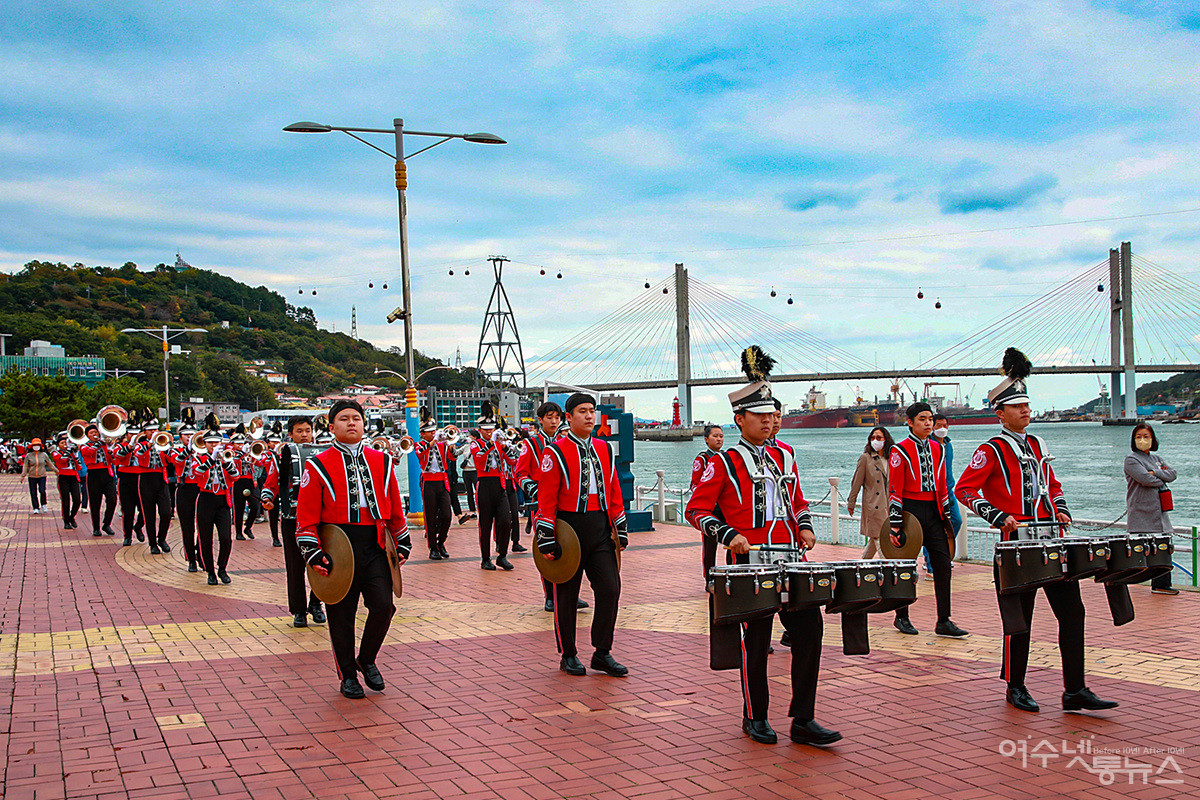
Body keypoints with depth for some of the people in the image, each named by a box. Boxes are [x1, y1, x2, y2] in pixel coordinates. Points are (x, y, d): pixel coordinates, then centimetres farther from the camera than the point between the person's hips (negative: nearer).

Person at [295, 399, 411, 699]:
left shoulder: (382, 462, 9)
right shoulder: (319, 466, 0)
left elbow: (396, 508, 15)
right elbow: (307, 515, -2)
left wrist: (402, 544, 11)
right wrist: (312, 552, -9)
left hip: (376, 548, 2)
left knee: (383, 605, -9)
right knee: (341, 615, 5)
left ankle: (367, 661, 16)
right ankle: (348, 676, 21)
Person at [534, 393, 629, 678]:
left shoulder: (604, 449, 10)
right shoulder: (556, 452, -6)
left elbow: (614, 492, 14)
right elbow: (547, 499, -8)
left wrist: (621, 530, 10)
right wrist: (546, 539, -13)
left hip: (600, 530, 5)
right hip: (569, 530, -4)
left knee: (610, 587, -2)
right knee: (567, 595, 4)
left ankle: (602, 654, 10)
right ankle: (569, 656, 18)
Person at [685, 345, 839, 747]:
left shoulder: (784, 457, 13)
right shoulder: (725, 463, -4)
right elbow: (696, 509, -3)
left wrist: (804, 527, 6)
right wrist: (729, 535, -16)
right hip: (751, 564, -5)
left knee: (810, 628, -2)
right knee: (756, 642, 3)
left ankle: (803, 720, 6)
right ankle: (755, 718, 20)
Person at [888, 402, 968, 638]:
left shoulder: (938, 449, 11)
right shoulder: (901, 451, -7)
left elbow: (942, 487, 17)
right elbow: (894, 491, -10)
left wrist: (946, 519, 14)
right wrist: (895, 526, -14)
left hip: (933, 513, 6)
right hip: (910, 511, -5)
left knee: (943, 564, 0)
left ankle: (944, 622, 5)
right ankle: (901, 617, 18)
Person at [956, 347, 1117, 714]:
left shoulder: (1037, 445, 16)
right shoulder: (992, 450, -5)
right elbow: (964, 489, -10)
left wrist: (1061, 510, 9)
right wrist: (999, 516, -18)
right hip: (1017, 541, -6)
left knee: (1072, 611, 2)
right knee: (1019, 620, 2)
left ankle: (1075, 691, 8)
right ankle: (1016, 689, 17)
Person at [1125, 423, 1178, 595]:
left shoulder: (1155, 459, 19)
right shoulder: (1131, 460, -4)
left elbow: (1172, 474, 5)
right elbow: (1146, 479, -18)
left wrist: (1155, 473, -10)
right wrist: (1162, 477, 0)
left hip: (1158, 513, 7)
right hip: (1140, 515, -7)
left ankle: (1161, 585, 14)